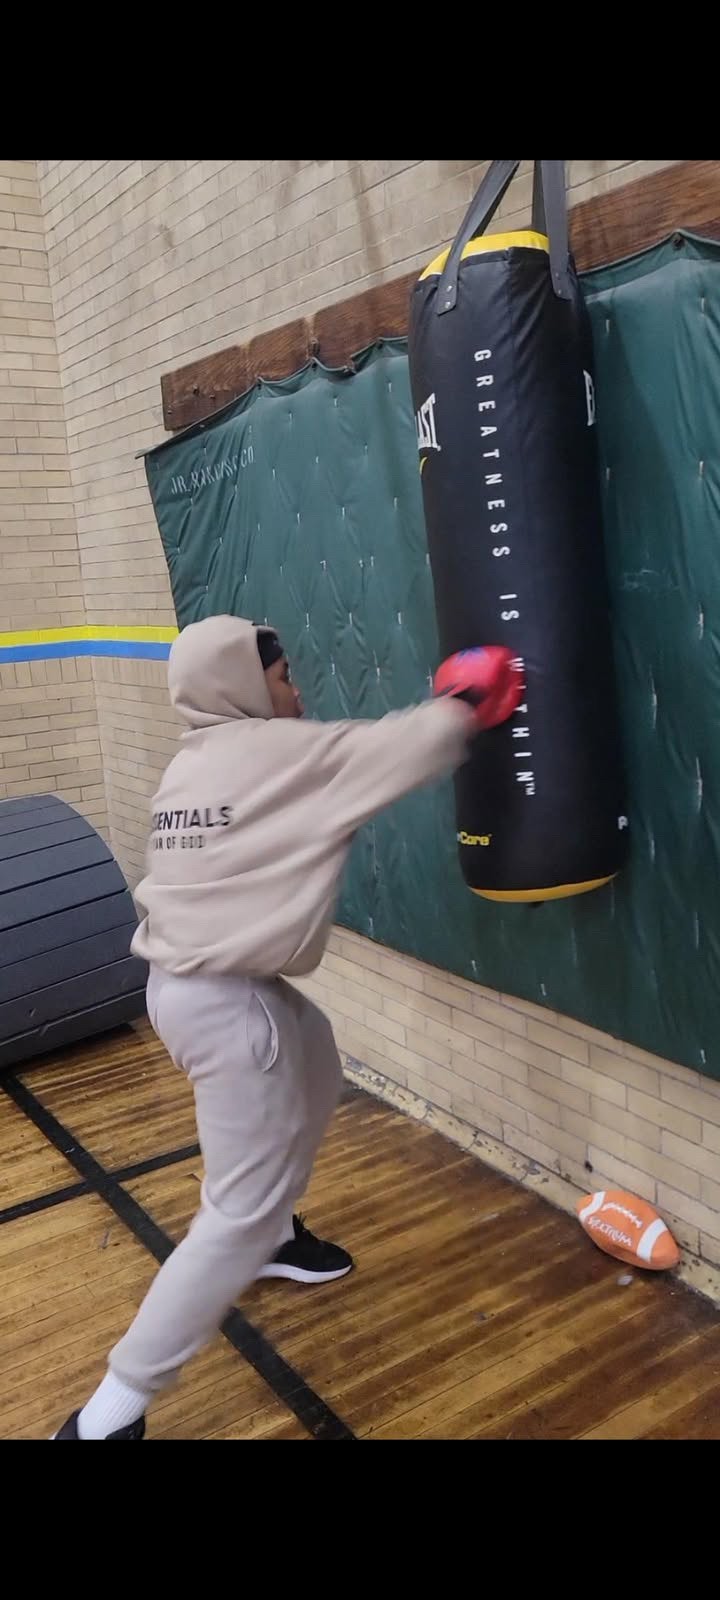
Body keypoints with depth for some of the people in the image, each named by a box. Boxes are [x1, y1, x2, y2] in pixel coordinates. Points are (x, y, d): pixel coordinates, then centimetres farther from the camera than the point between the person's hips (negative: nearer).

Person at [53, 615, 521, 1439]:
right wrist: (467, 701, 11)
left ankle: (276, 1236, 48)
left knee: (316, 1070, 31)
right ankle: (111, 1410, 4)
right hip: (226, 1001, -10)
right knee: (241, 1210, -3)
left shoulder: (193, 764, 10)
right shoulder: (282, 751, -13)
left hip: (185, 981, 10)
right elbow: (401, 747, -8)